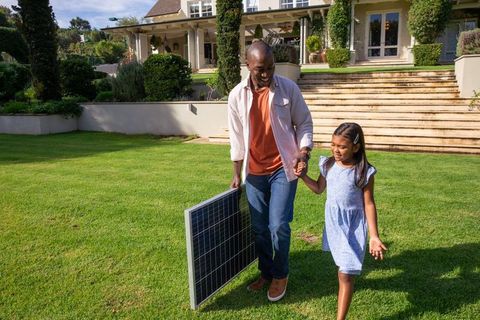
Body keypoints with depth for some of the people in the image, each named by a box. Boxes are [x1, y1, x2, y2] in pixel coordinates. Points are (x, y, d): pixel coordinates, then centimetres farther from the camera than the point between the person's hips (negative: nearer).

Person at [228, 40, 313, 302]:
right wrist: (237, 174, 9)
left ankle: (281, 275, 20)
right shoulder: (237, 95, -2)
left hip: (282, 168, -2)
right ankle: (266, 272, 32)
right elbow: (237, 138, 5)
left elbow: (304, 123, 2)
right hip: (254, 171, 3)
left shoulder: (289, 88, -7)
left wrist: (304, 151, -15)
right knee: (259, 228, 11)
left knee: (278, 226, -4)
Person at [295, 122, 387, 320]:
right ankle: (346, 280, 58)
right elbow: (319, 189, 11)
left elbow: (369, 204, -12)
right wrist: (304, 177, -6)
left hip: (353, 226, -5)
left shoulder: (364, 172, -17)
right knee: (341, 262, 28)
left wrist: (374, 236, -15)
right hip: (333, 222, 5)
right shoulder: (328, 165, -5)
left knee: (345, 275, -7)